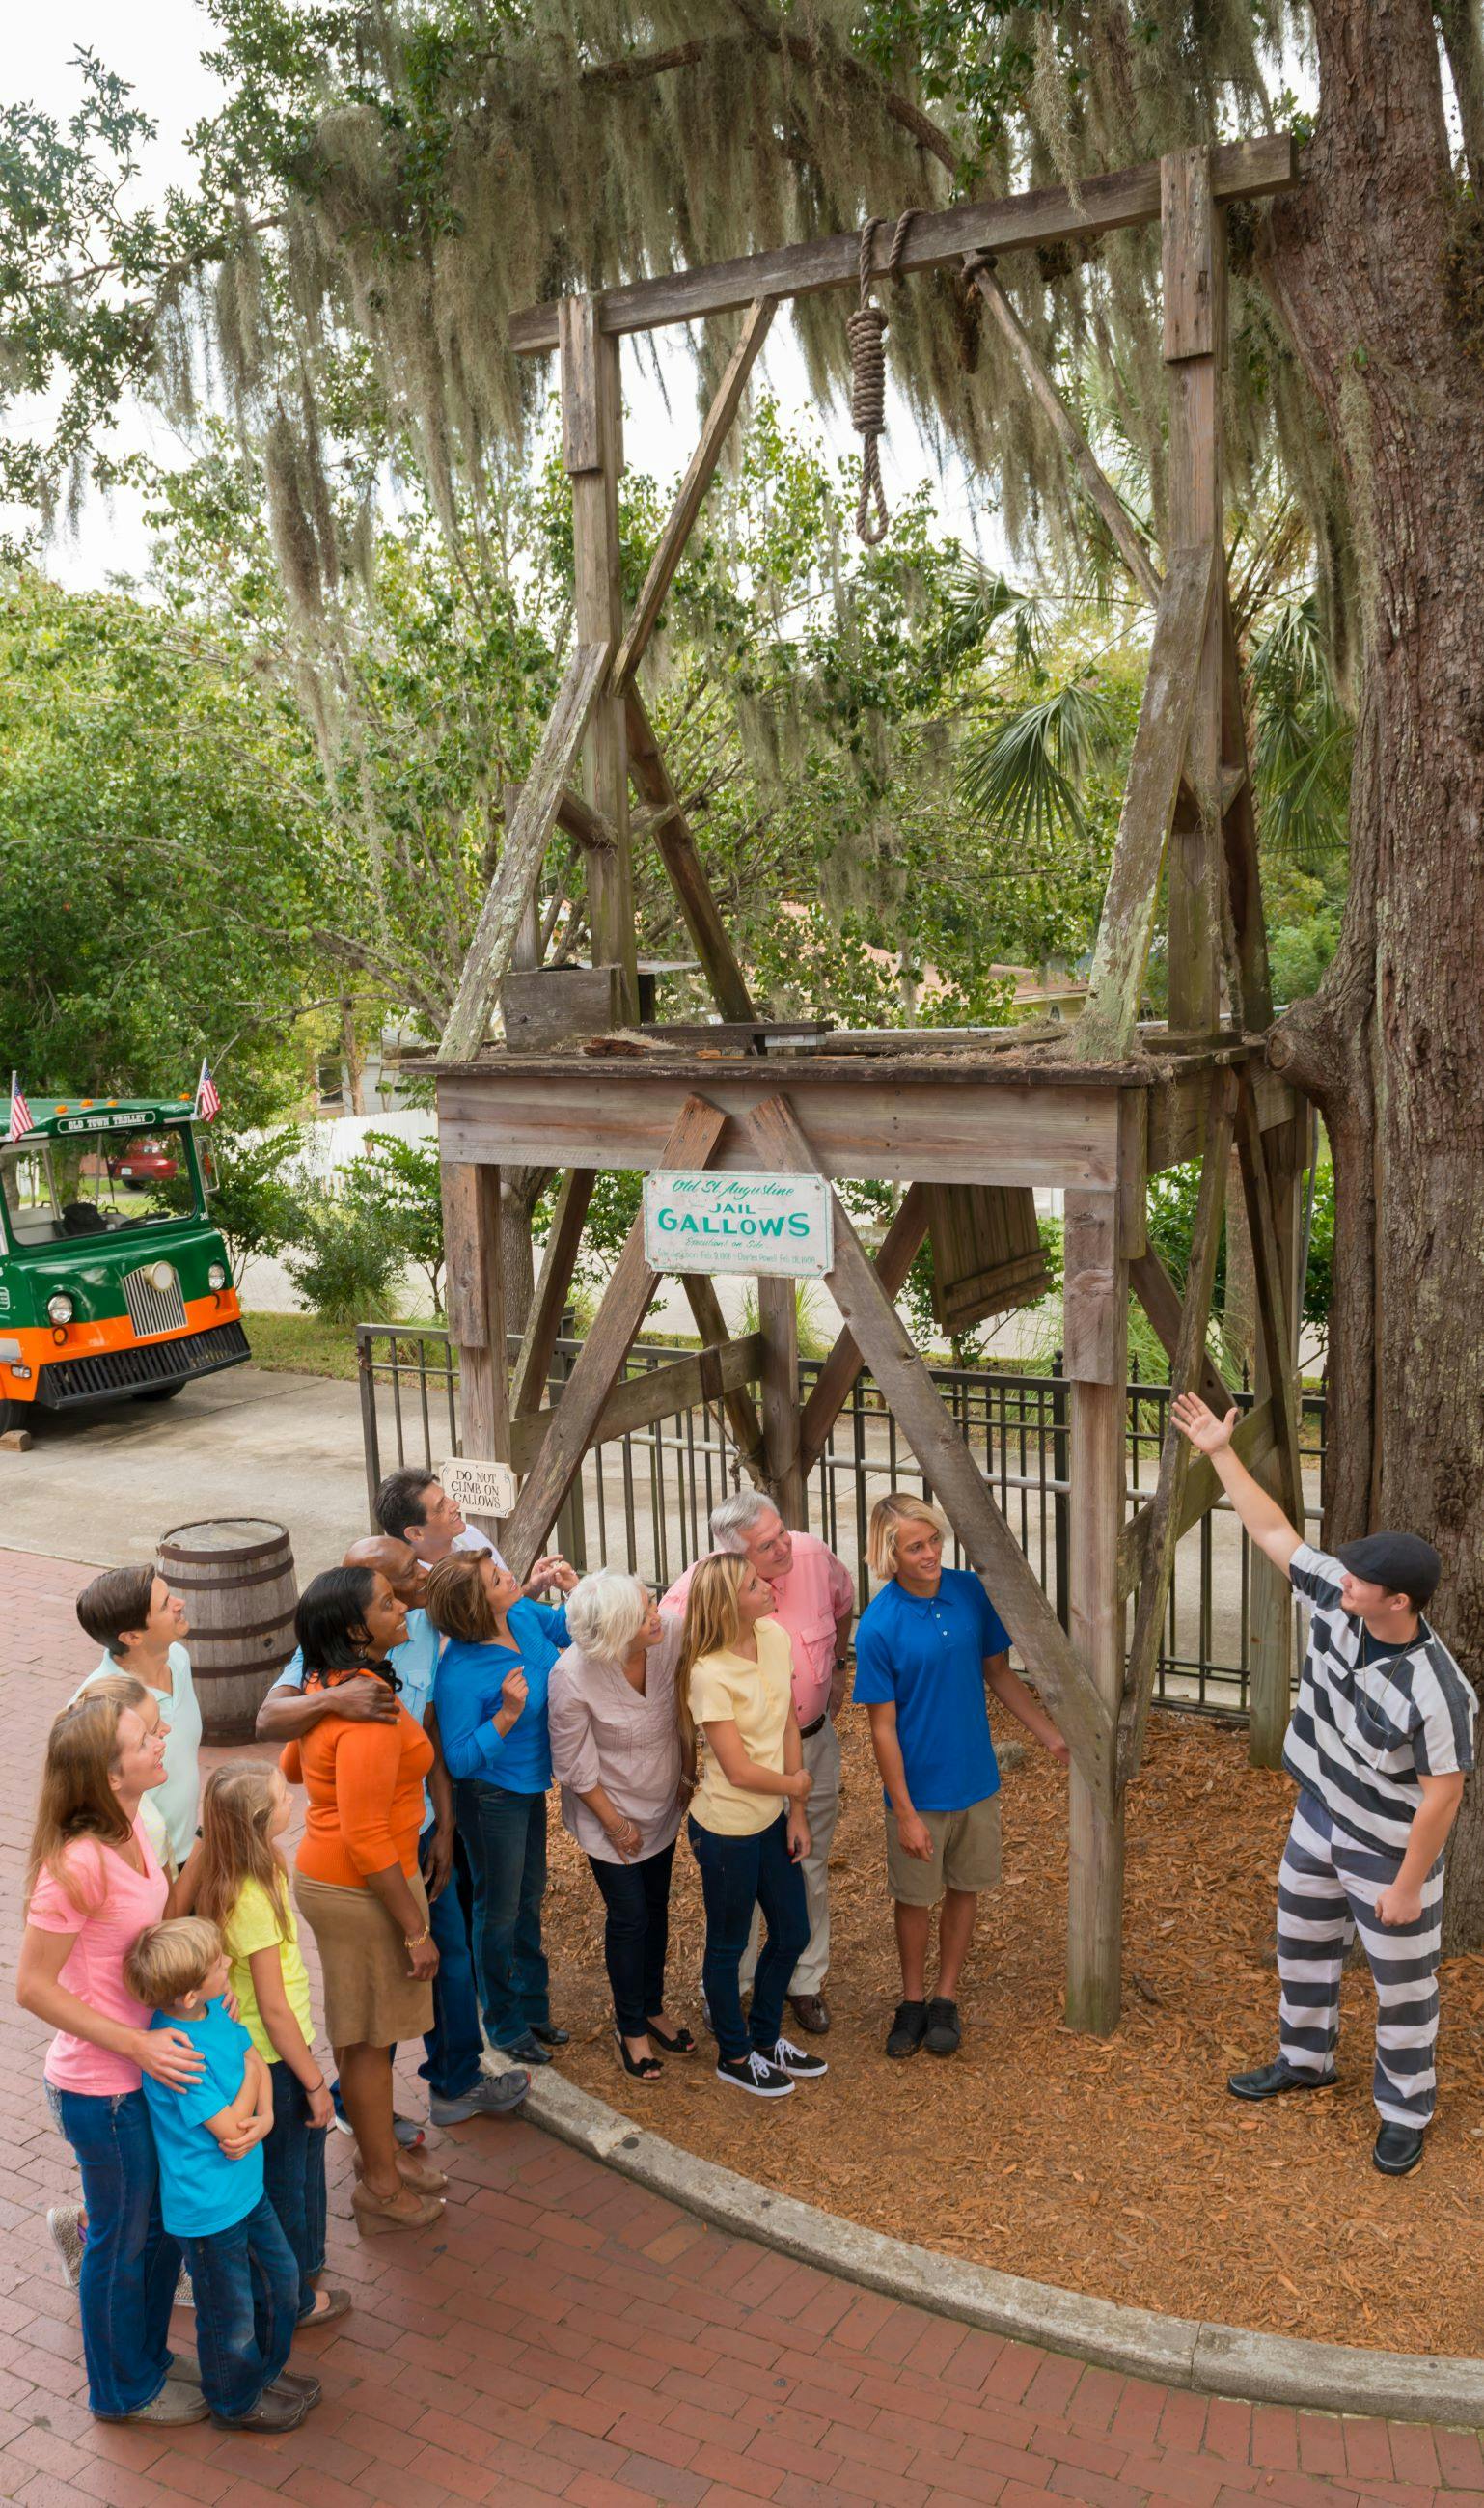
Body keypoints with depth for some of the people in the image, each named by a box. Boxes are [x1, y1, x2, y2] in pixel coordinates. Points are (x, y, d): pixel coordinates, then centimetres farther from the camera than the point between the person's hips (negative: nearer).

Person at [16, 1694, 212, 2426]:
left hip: (147, 2067, 8)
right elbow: (34, 1987, -23)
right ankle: (122, 2389, 38)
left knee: (163, 2226, 24)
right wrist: (137, 2045, -23)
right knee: (123, 2241, 15)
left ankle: (147, 2357, 46)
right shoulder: (77, 1863, -30)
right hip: (102, 2088, -8)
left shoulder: (131, 1830, -4)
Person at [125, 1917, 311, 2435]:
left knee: (280, 2276, 24)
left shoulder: (215, 2010, -9)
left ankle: (267, 2369, 48)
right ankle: (237, 2401, 40)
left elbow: (258, 2063, 0)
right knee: (231, 2313, 15)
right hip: (209, 2206, -8)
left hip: (246, 2185, 8)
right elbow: (230, 2127, -27)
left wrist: (265, 2119, -18)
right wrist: (249, 2075, -13)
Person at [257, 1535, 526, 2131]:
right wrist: (334, 1697, -54)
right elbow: (269, 1721, -36)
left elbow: (432, 1735, 2)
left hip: (421, 1829, 7)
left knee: (449, 1952, 20)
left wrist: (444, 1829, 2)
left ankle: (456, 2084, 42)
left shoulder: (422, 1628, -5)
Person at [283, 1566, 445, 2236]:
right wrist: (415, 1930, -20)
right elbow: (365, 1839, -28)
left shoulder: (326, 1687, 1)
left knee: (362, 2031, 23)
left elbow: (291, 1765, 19)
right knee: (368, 2040, 8)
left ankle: (381, 2147, 40)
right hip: (361, 1890, -9)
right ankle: (381, 2187, 24)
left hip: (324, 1873, 9)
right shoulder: (368, 1716, -29)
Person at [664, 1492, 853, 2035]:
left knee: (811, 1867, 19)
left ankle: (805, 1981, 40)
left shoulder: (813, 1556, -16)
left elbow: (843, 1601, 9)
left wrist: (837, 1668, 17)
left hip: (816, 1741, 4)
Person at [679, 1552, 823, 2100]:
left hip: (771, 1819, 7)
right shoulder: (709, 1674, -27)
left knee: (792, 1934, 21)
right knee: (728, 1946, 14)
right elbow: (739, 1771, -23)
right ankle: (735, 2056, 36)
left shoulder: (775, 1638, -7)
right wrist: (795, 1786, -6)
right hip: (727, 1828, -7)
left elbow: (789, 1727, 0)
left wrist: (796, 1814, 2)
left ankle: (766, 2038, 43)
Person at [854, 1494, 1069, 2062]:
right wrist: (905, 1813, -14)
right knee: (914, 1897, 14)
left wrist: (1051, 1736, 2)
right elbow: (883, 1729, -15)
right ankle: (913, 2001, 36)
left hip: (977, 1780, 4)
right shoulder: (878, 1627, -21)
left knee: (964, 1888, 17)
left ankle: (946, 2000, 36)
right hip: (918, 1789, -4)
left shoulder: (972, 1592, -9)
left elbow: (999, 1673, 5)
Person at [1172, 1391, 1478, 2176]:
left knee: (1402, 1983, 13)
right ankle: (1304, 2059, 48)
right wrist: (1221, 1453, -10)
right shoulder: (1337, 1600, -18)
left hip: (1391, 1850, -7)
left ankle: (1405, 2111, 33)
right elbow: (1275, 1535, -8)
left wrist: (1408, 1884, -18)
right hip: (1319, 1819, 7)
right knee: (1303, 1944, 25)